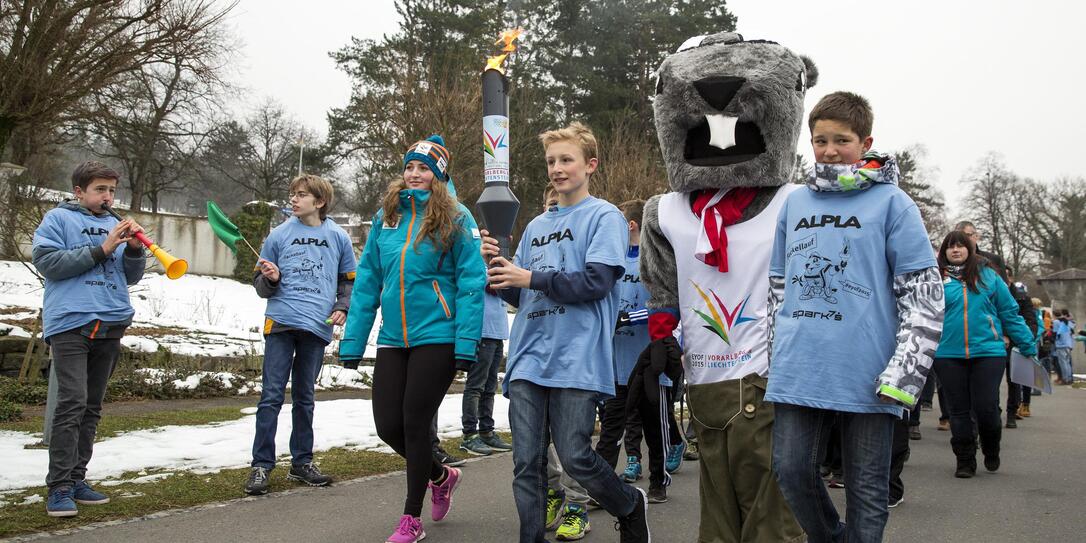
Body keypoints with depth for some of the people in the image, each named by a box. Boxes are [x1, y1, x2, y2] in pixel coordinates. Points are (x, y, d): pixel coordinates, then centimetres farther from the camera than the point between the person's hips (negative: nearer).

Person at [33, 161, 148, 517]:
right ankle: (59, 487, -11)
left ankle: (76, 479, 15)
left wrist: (134, 250, -4)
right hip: (70, 324, -5)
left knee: (92, 407, 8)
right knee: (73, 403, -14)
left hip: (111, 324, 6)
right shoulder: (58, 219, 5)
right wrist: (101, 250, -12)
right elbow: (47, 262, -8)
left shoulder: (115, 225, 19)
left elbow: (131, 277, 16)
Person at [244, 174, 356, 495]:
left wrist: (342, 307, -1)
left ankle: (302, 463, 21)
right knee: (272, 396, -4)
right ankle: (261, 466, 1)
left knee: (305, 398, 11)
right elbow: (260, 285, 10)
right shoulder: (279, 235, 5)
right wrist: (270, 279, -12)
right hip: (281, 323, -1)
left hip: (317, 325, 1)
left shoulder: (337, 237, 7)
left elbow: (348, 280, 15)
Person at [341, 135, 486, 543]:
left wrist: (466, 343, -16)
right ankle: (441, 476, 34)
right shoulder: (386, 217, 8)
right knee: (388, 426, 5)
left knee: (415, 424, 0)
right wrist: (353, 340, 6)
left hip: (436, 337, -5)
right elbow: (367, 281, 10)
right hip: (393, 339, 5)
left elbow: (471, 282, -9)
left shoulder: (455, 219, -6)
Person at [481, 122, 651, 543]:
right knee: (526, 464, 1)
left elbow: (596, 282, -12)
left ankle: (631, 507, 23)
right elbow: (519, 296, 18)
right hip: (527, 360, 6)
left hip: (576, 362, -6)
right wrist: (497, 268, -1)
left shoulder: (604, 217, 1)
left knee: (575, 458, -5)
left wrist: (531, 277, -12)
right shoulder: (536, 227, 20)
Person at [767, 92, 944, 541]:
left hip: (867, 376, -4)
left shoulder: (891, 202, -1)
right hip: (799, 370, 4)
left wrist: (906, 369, -12)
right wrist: (773, 351, 16)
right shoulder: (794, 203, 13)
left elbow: (923, 291, -4)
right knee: (791, 470, 6)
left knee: (867, 488, 5)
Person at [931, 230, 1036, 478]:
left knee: (986, 408, -3)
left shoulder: (988, 276, 7)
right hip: (948, 354, 0)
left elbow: (1010, 313, 9)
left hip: (988, 351, 0)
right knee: (959, 411, 7)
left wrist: (1029, 346, 7)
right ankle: (965, 461, 20)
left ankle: (991, 451, 26)